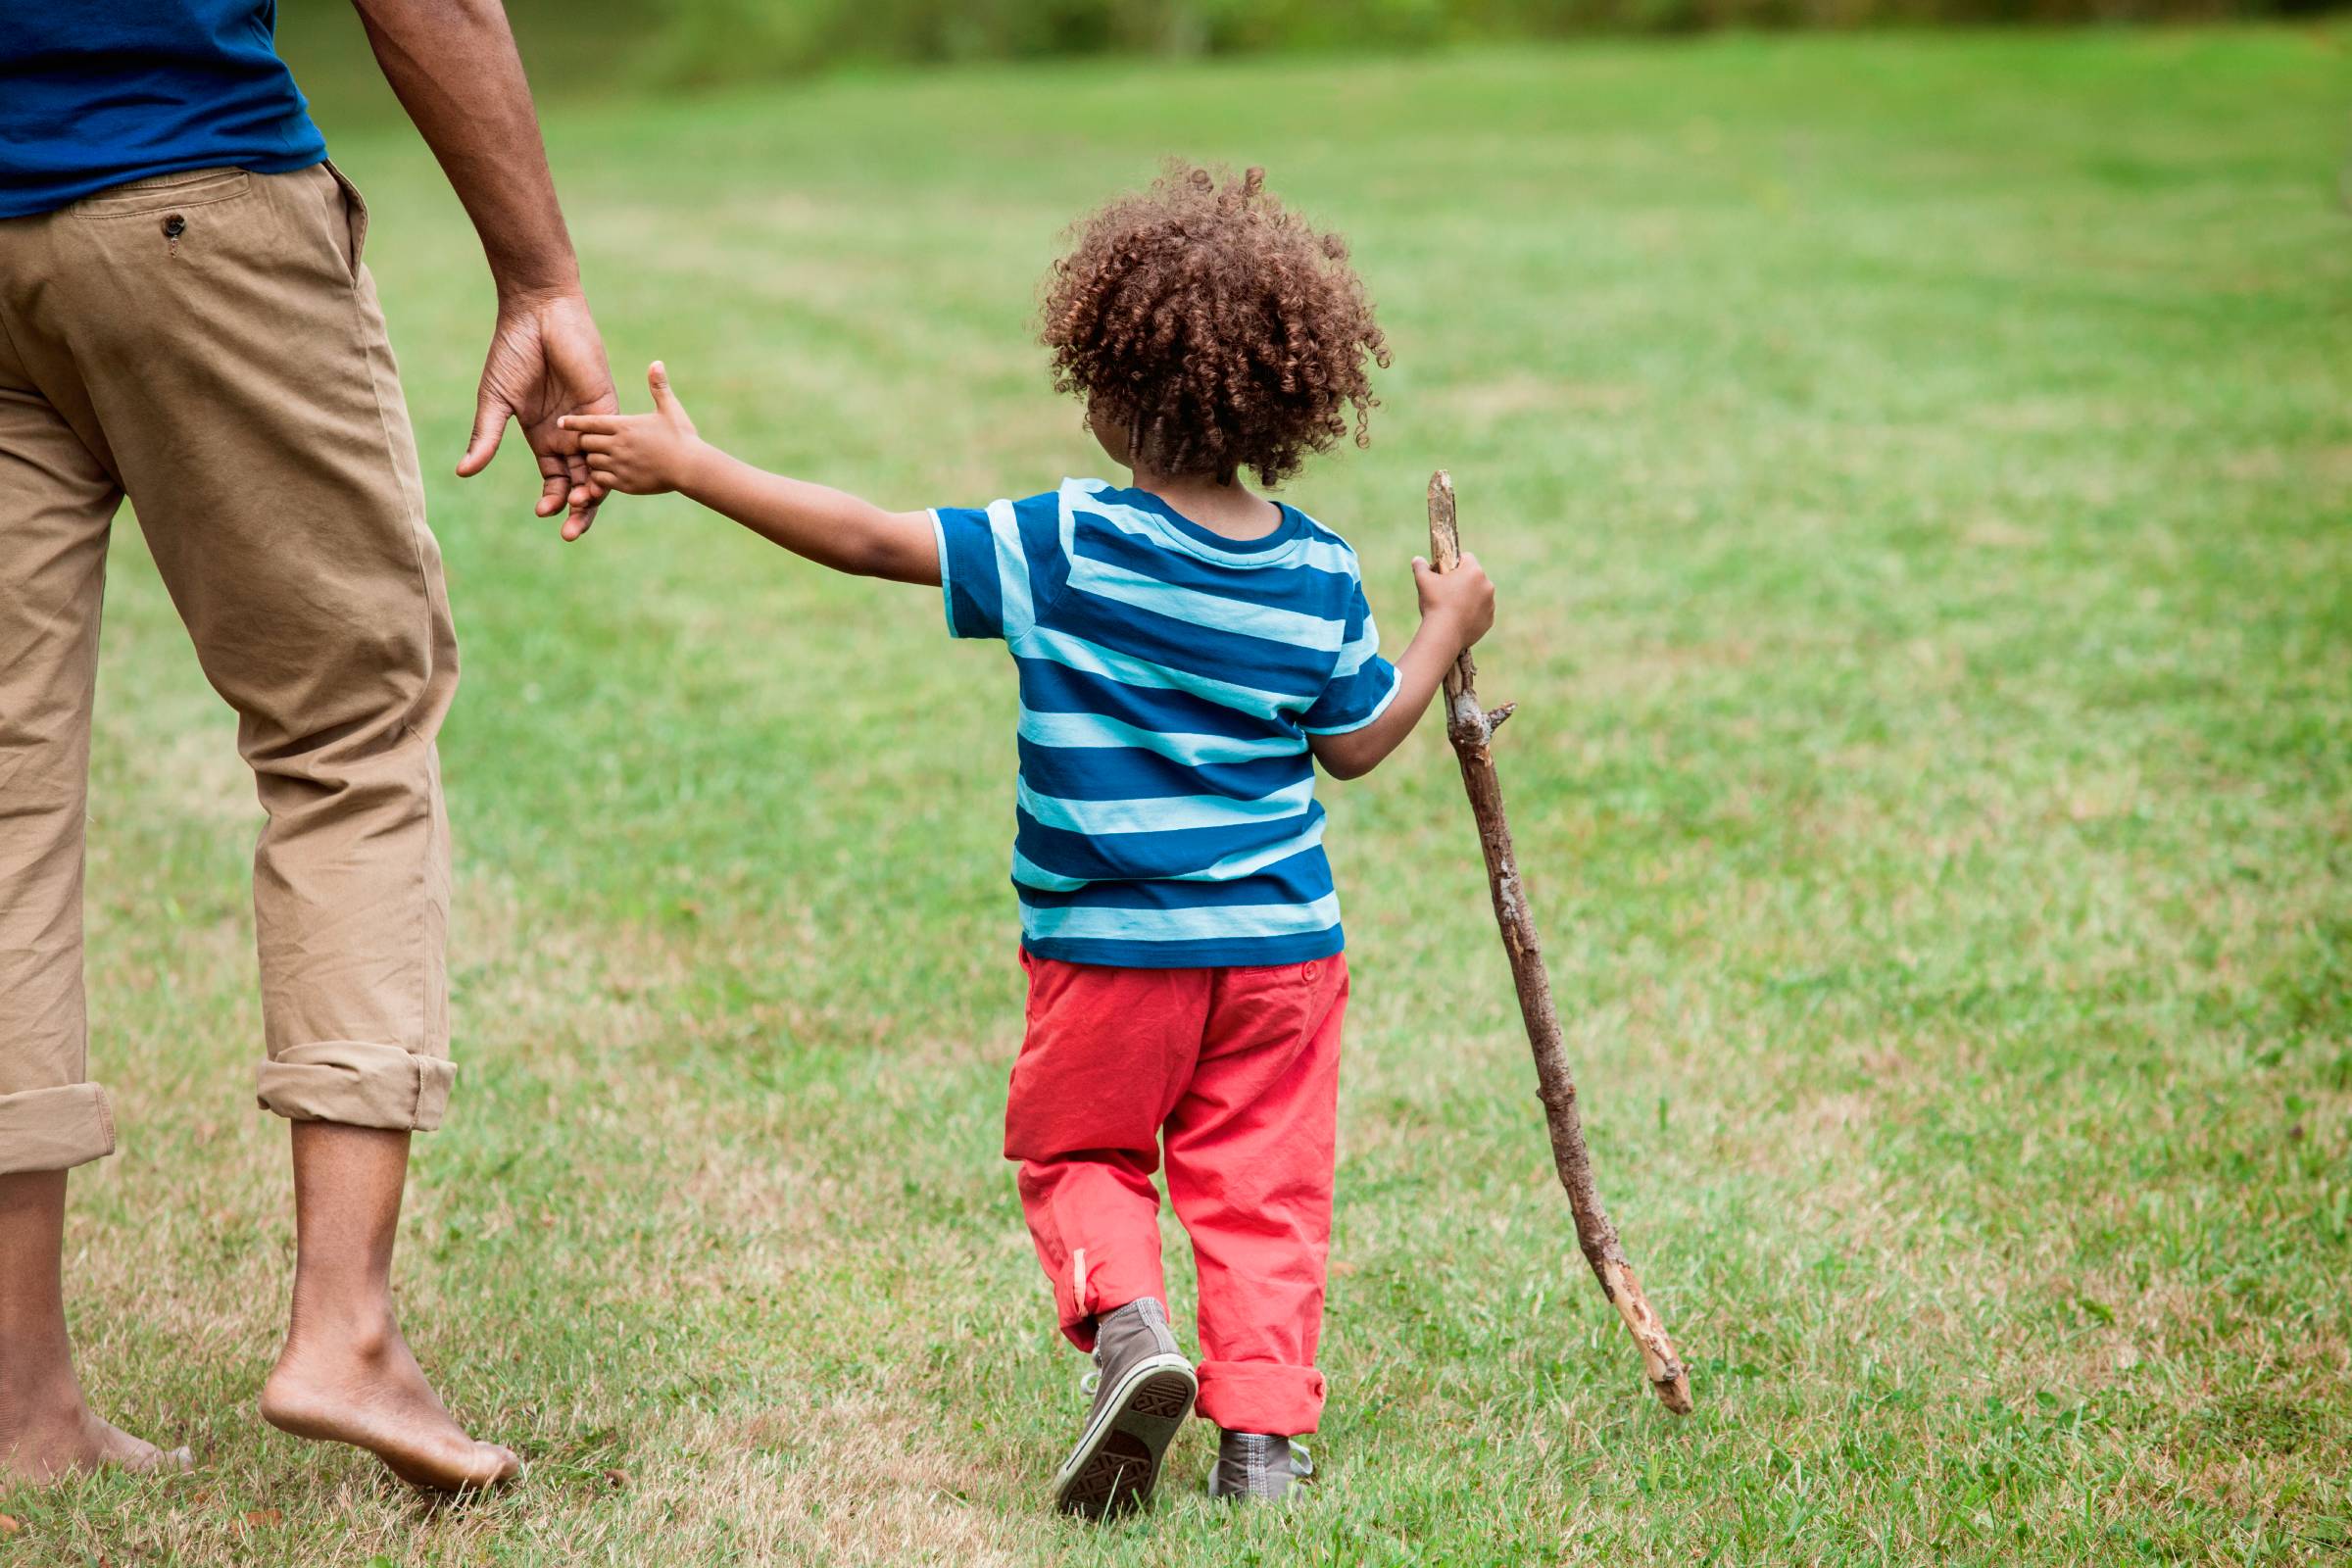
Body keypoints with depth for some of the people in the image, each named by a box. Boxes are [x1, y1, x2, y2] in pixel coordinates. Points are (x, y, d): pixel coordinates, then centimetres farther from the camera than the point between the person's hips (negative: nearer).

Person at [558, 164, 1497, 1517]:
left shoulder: (1061, 546, -13)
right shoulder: (1323, 579, -4)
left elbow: (870, 538, -13)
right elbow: (1355, 745, 7)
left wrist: (691, 468, -6)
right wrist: (1448, 633, 23)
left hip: (1108, 947, -2)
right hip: (1280, 945, 2)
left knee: (1078, 1154, 16)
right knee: (1263, 1189, 10)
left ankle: (1126, 1320, -9)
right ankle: (1264, 1430, 3)